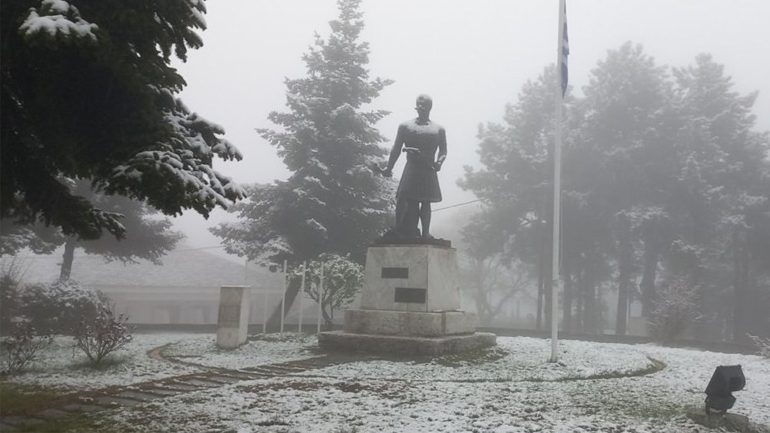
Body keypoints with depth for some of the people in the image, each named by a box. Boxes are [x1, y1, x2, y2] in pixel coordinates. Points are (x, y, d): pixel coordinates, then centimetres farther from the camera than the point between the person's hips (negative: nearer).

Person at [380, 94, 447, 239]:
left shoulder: (439, 129, 11)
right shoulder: (406, 126, 10)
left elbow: (443, 151, 9)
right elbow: (396, 149, 10)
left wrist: (439, 162, -12)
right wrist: (389, 168, 5)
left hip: (429, 171, 1)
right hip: (411, 171, -1)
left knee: (426, 201, 3)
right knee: (410, 201, -9)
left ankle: (425, 233, 5)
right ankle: (410, 232, -7)